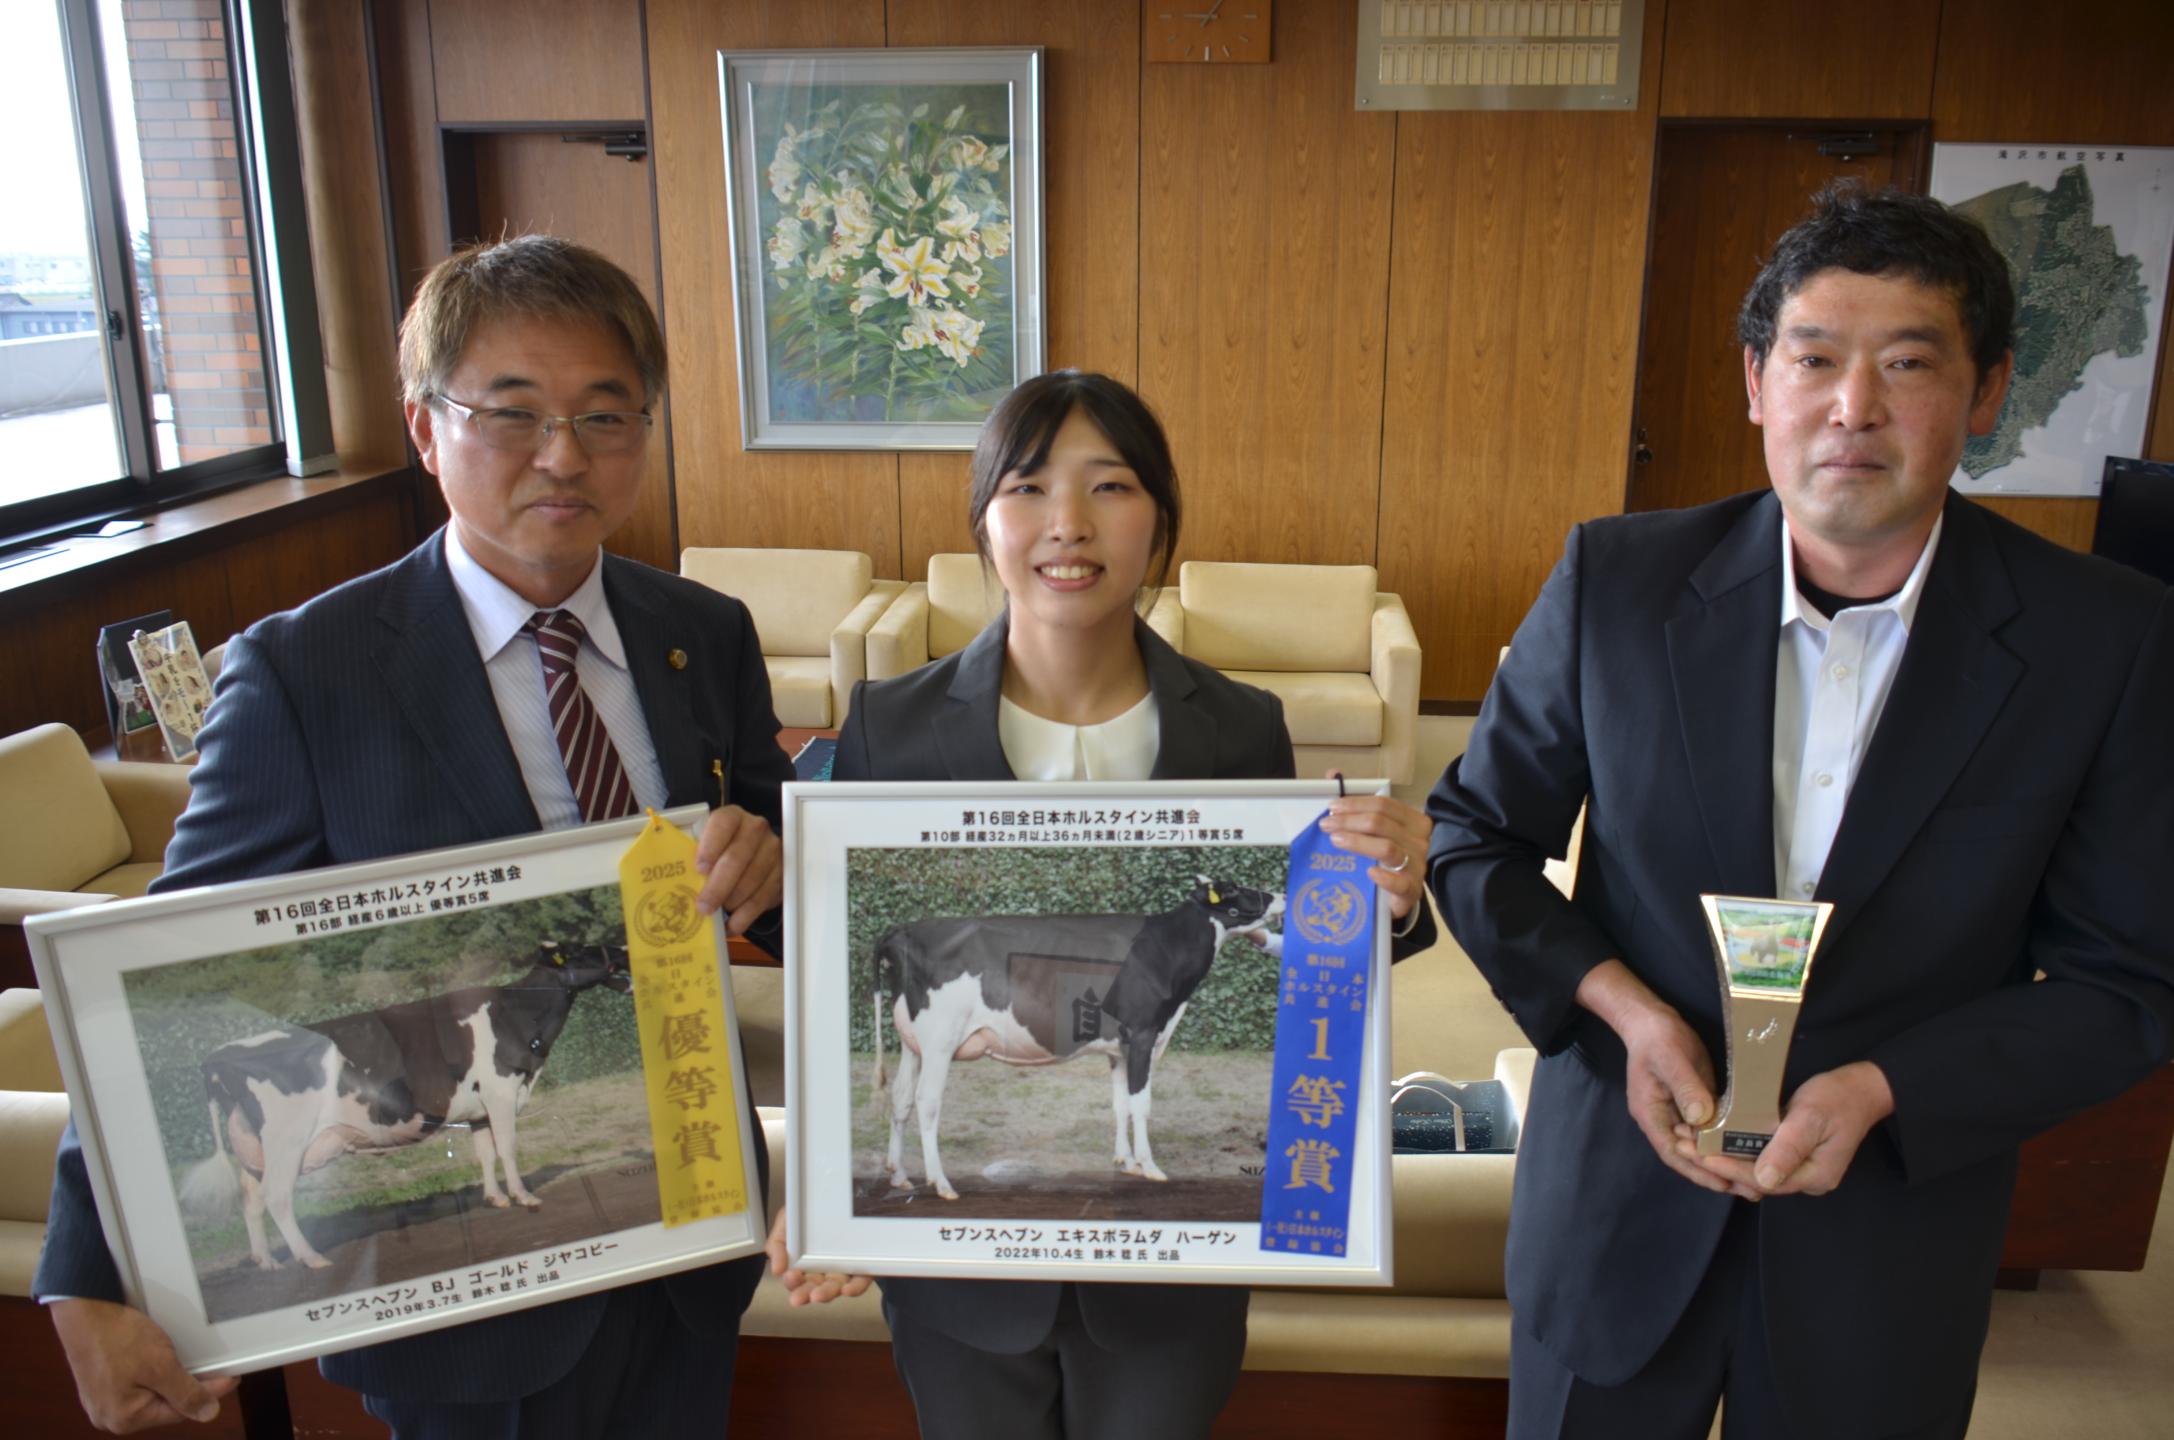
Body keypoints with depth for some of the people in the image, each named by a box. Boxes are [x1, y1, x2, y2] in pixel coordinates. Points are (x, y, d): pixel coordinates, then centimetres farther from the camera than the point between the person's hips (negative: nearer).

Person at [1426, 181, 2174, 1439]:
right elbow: (1474, 835, -1)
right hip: (1621, 1203, 1)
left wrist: (1881, 1089, -18)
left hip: (1891, 1228, 0)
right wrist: (1619, 1004, -16)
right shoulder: (1617, 579, -11)